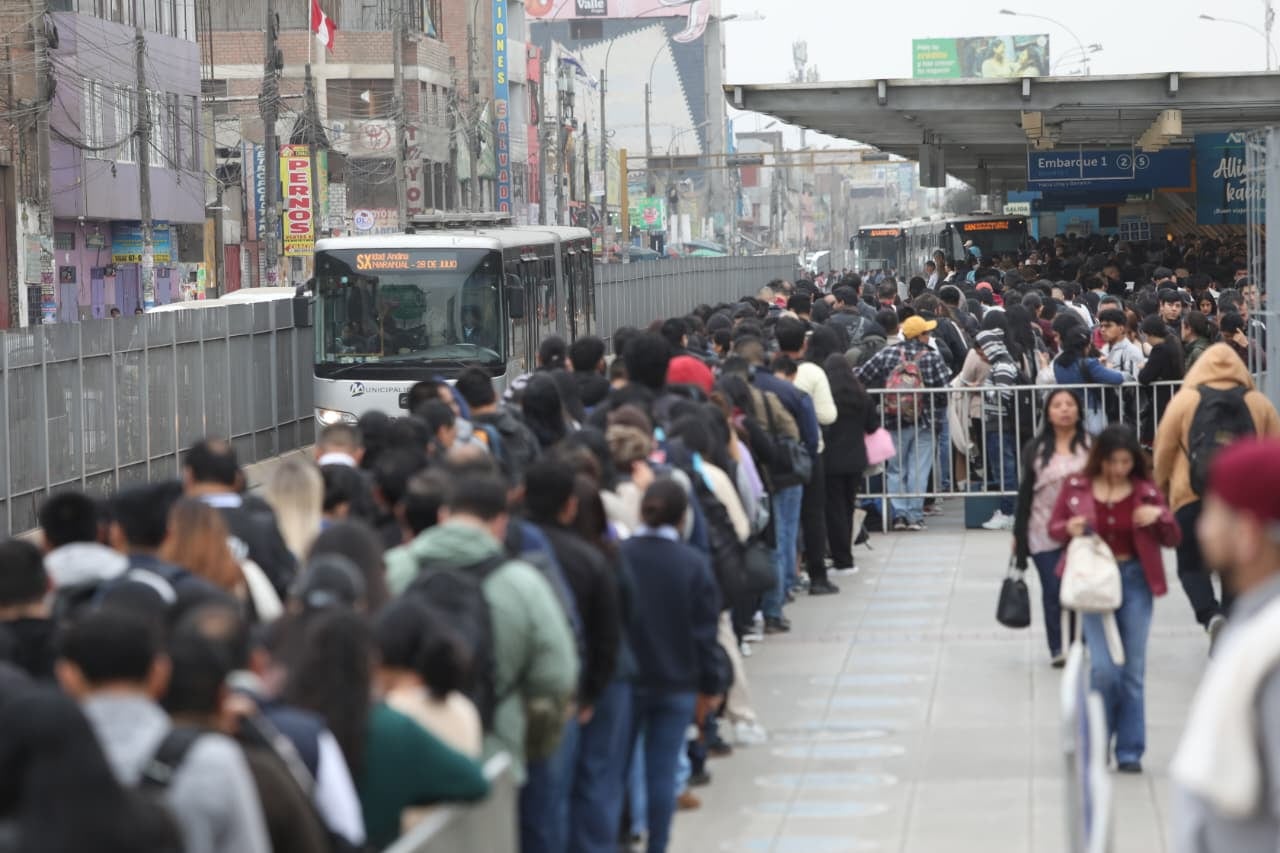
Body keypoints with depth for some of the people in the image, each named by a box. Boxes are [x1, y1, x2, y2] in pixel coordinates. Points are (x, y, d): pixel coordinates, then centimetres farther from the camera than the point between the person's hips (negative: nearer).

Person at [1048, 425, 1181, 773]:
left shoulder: (1145, 491, 2)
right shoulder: (1077, 487, 0)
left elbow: (1173, 539, 8)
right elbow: (1054, 527, 10)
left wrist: (1159, 516, -13)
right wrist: (1069, 528, -12)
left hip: (1135, 579, 2)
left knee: (1133, 670, 4)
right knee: (1104, 667, -12)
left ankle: (1130, 751, 13)